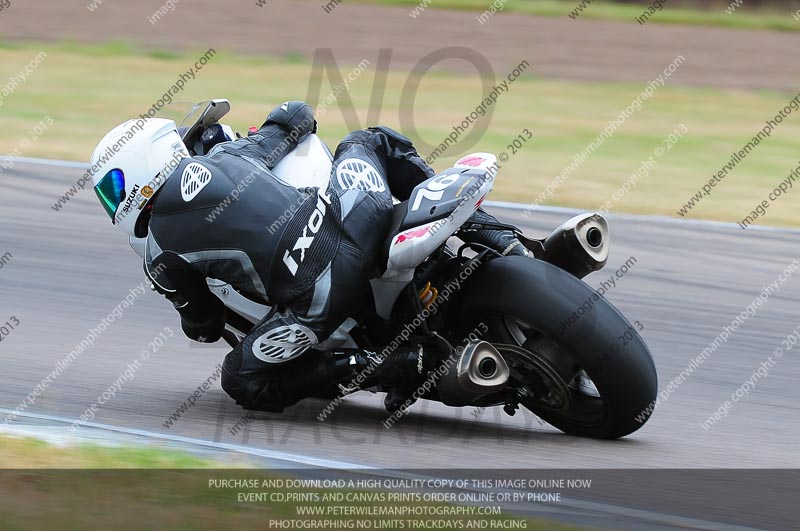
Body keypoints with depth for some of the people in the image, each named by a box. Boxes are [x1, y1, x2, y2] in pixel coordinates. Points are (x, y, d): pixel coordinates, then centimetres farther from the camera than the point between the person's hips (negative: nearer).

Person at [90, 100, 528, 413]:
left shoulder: (160, 258, 9)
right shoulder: (225, 156, 17)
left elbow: (204, 327, 21)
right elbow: (298, 115, 30)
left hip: (319, 295, -4)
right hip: (358, 220, 4)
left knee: (243, 381, 16)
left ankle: (395, 366, -2)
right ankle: (491, 234, 19)